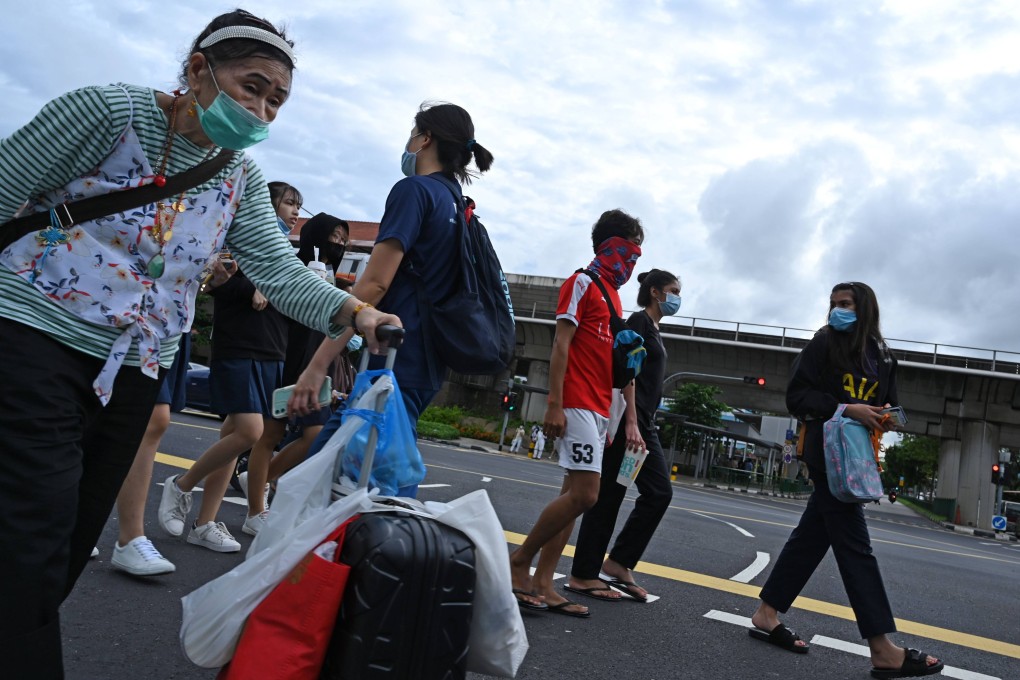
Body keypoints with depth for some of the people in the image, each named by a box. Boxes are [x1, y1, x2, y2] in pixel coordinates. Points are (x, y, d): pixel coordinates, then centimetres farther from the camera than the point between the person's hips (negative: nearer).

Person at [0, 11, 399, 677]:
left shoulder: (242, 179, 7)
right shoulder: (109, 109, -9)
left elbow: (278, 268, -3)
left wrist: (351, 311, -21)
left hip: (132, 373, 6)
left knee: (66, 553, 14)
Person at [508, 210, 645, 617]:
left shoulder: (613, 295, 22)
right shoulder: (582, 283, -3)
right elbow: (561, 345, -11)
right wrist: (555, 404, -19)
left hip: (598, 410, 9)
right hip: (577, 405, -9)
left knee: (574, 493, 6)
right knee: (585, 494, -15)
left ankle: (542, 584, 8)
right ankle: (519, 561, -1)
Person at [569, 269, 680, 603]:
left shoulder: (653, 330, 21)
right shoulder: (639, 321, -6)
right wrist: (631, 422, -23)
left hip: (643, 423, 10)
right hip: (628, 419, -9)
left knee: (660, 491, 5)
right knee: (609, 494, -5)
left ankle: (619, 562, 8)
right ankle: (583, 573, 2)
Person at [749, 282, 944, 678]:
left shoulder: (882, 356, 13)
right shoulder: (823, 344, -3)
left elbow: (887, 405, 19)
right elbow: (797, 397, -8)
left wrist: (886, 418, -4)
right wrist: (846, 409, -20)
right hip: (828, 449, -6)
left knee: (813, 535, 9)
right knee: (854, 542, -9)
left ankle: (767, 614, 18)